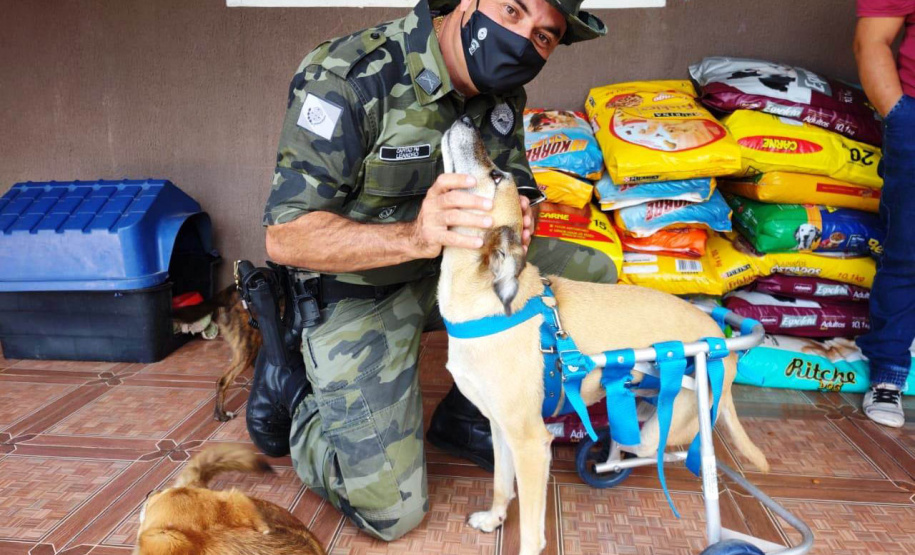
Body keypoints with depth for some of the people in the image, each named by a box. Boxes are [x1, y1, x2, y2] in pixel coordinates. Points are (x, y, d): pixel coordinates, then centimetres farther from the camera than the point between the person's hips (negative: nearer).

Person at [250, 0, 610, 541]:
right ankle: (291, 390, 17)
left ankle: (467, 418, 9)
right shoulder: (348, 79, -26)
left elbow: (521, 189, 2)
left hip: (447, 271, 7)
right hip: (355, 294, -6)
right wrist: (415, 235, -44)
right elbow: (286, 235, -28)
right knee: (391, 512, -9)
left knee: (592, 277, -3)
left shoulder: (502, 93, -3)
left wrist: (519, 220, -25)